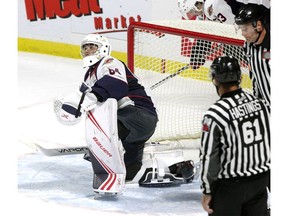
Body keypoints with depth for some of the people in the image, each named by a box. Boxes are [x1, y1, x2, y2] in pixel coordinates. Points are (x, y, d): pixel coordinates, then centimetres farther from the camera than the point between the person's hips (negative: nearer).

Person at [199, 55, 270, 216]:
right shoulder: (260, 103, -4)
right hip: (261, 181, 5)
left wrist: (207, 191, -5)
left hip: (229, 186, -5)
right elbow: (270, 140, 5)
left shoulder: (215, 114, -21)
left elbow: (208, 156, -16)